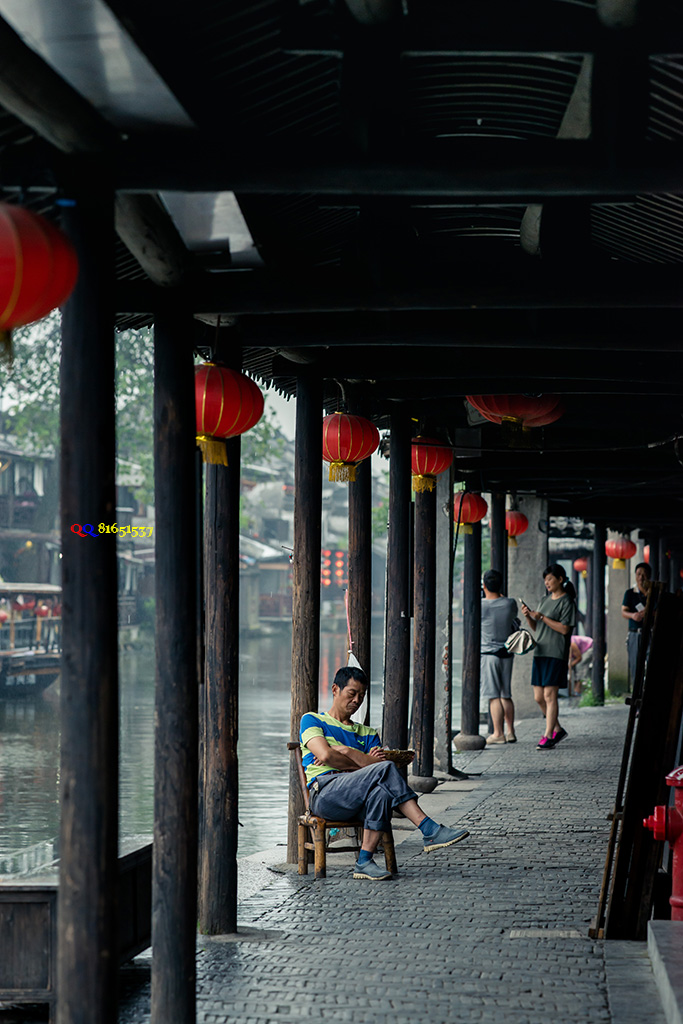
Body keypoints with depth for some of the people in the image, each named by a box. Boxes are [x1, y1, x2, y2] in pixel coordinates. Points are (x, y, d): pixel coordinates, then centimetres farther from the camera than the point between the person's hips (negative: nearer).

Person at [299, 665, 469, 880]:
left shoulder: (367, 734, 31)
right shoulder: (311, 720, 18)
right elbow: (326, 755, -3)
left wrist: (346, 752, -4)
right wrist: (363, 761, 5)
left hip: (356, 804, 5)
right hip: (325, 793, -5)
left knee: (381, 792, -37)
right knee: (385, 769, -30)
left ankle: (364, 862, -40)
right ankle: (430, 831, -34)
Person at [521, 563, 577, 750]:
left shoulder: (567, 602, -5)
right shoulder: (544, 600, 18)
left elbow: (565, 628, -14)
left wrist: (542, 617, -16)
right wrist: (528, 616, 3)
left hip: (556, 654, -8)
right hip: (539, 653, 8)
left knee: (549, 695, -10)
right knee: (539, 697, 7)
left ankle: (548, 736, -6)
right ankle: (557, 729, 22)